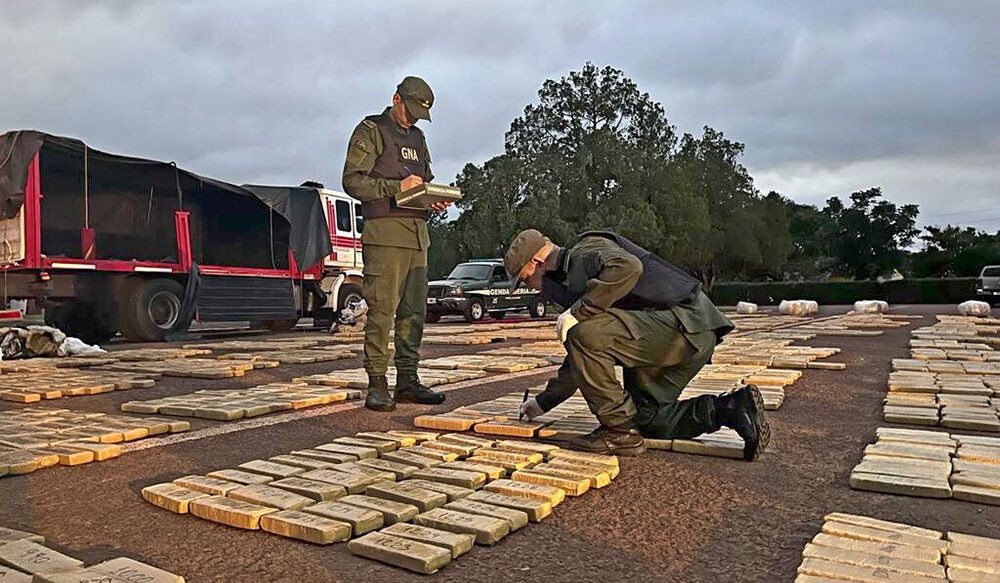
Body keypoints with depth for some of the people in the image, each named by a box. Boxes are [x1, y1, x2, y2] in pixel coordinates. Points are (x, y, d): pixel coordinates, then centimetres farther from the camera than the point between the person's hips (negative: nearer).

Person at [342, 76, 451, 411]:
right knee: (382, 310, -9)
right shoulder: (370, 131, 3)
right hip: (385, 234, -7)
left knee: (414, 311, 6)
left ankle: (408, 381, 14)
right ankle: (377, 385, -3)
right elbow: (352, 181, -7)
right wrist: (397, 186, -16)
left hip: (417, 234, 7)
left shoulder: (417, 137, 24)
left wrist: (434, 199, 7)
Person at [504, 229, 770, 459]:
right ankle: (729, 408, 7)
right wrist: (544, 401, 34)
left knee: (585, 333, -22)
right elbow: (583, 358, 30)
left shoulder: (584, 252, -7)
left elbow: (628, 267, -31)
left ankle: (619, 431, -10)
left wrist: (578, 311, -23)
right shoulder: (572, 278, 24)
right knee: (646, 418, 15)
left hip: (685, 326, -11)